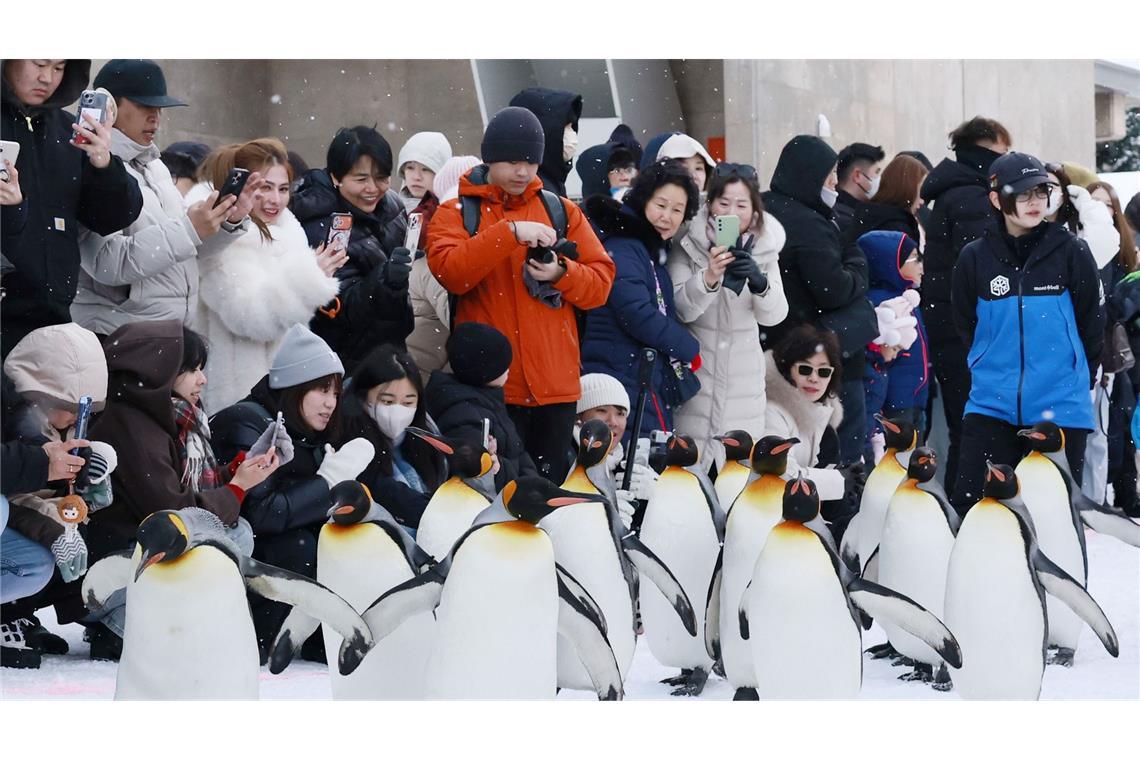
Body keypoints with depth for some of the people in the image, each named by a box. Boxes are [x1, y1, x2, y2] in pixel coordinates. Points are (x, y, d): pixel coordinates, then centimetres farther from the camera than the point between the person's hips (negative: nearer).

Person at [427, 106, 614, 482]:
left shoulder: (561, 211, 13)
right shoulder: (456, 213, 5)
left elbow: (601, 281, 9)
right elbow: (450, 272, -14)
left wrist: (561, 273, -10)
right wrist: (509, 232, -20)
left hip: (555, 384, 3)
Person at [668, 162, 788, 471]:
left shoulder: (765, 245, 2)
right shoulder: (688, 243, -7)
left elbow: (774, 316, -6)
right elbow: (682, 309, -15)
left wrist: (759, 282, -27)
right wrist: (709, 277, -35)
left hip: (744, 375, 3)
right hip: (696, 369, -3)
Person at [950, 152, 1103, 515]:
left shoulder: (1070, 251, -1)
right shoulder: (975, 257, 2)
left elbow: (1091, 321, 6)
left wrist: (1075, 376, 7)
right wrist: (992, 368, 10)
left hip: (1060, 406, -1)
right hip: (992, 403, 1)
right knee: (968, 503, -3)